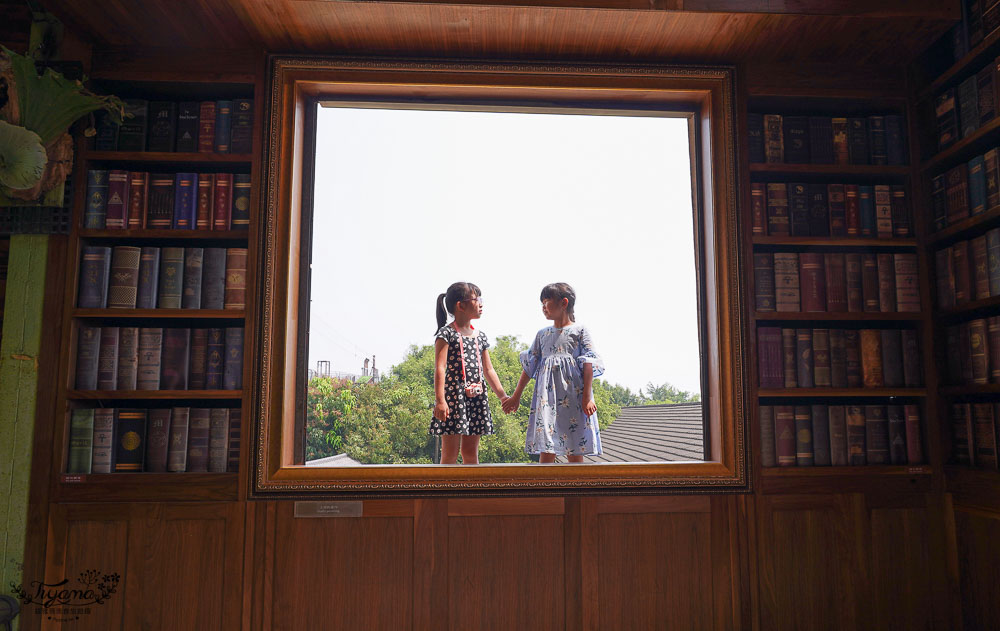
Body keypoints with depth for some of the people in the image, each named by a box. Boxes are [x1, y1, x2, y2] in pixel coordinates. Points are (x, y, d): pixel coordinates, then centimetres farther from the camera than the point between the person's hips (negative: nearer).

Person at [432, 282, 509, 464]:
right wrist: (440, 400, -21)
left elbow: (488, 370, 18)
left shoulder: (480, 336, 15)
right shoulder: (447, 333, -5)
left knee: (471, 452, 11)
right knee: (450, 453, -1)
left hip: (476, 396, 6)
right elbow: (440, 368, -13)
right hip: (454, 394, -6)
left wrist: (502, 395, 12)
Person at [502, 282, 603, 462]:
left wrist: (587, 397, -11)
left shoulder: (580, 331, 2)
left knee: (574, 453, 2)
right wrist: (516, 397, 17)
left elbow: (588, 366, -3)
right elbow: (529, 366, 17)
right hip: (547, 397, 3)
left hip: (573, 398, -3)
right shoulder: (542, 334, 15)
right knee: (546, 451, -3)